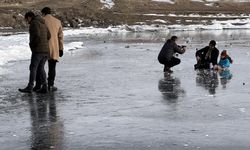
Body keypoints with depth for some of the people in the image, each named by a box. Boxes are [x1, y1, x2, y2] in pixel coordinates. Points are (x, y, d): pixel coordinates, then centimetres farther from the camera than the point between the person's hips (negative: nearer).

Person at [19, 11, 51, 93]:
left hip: (38, 50, -9)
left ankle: (29, 87, -4)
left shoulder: (34, 23, -9)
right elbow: (48, 36, 16)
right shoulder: (43, 24, 18)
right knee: (40, 68, 11)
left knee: (33, 68, -4)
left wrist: (32, 45, -6)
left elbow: (36, 36, -20)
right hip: (46, 50, 9)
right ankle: (44, 87, 4)